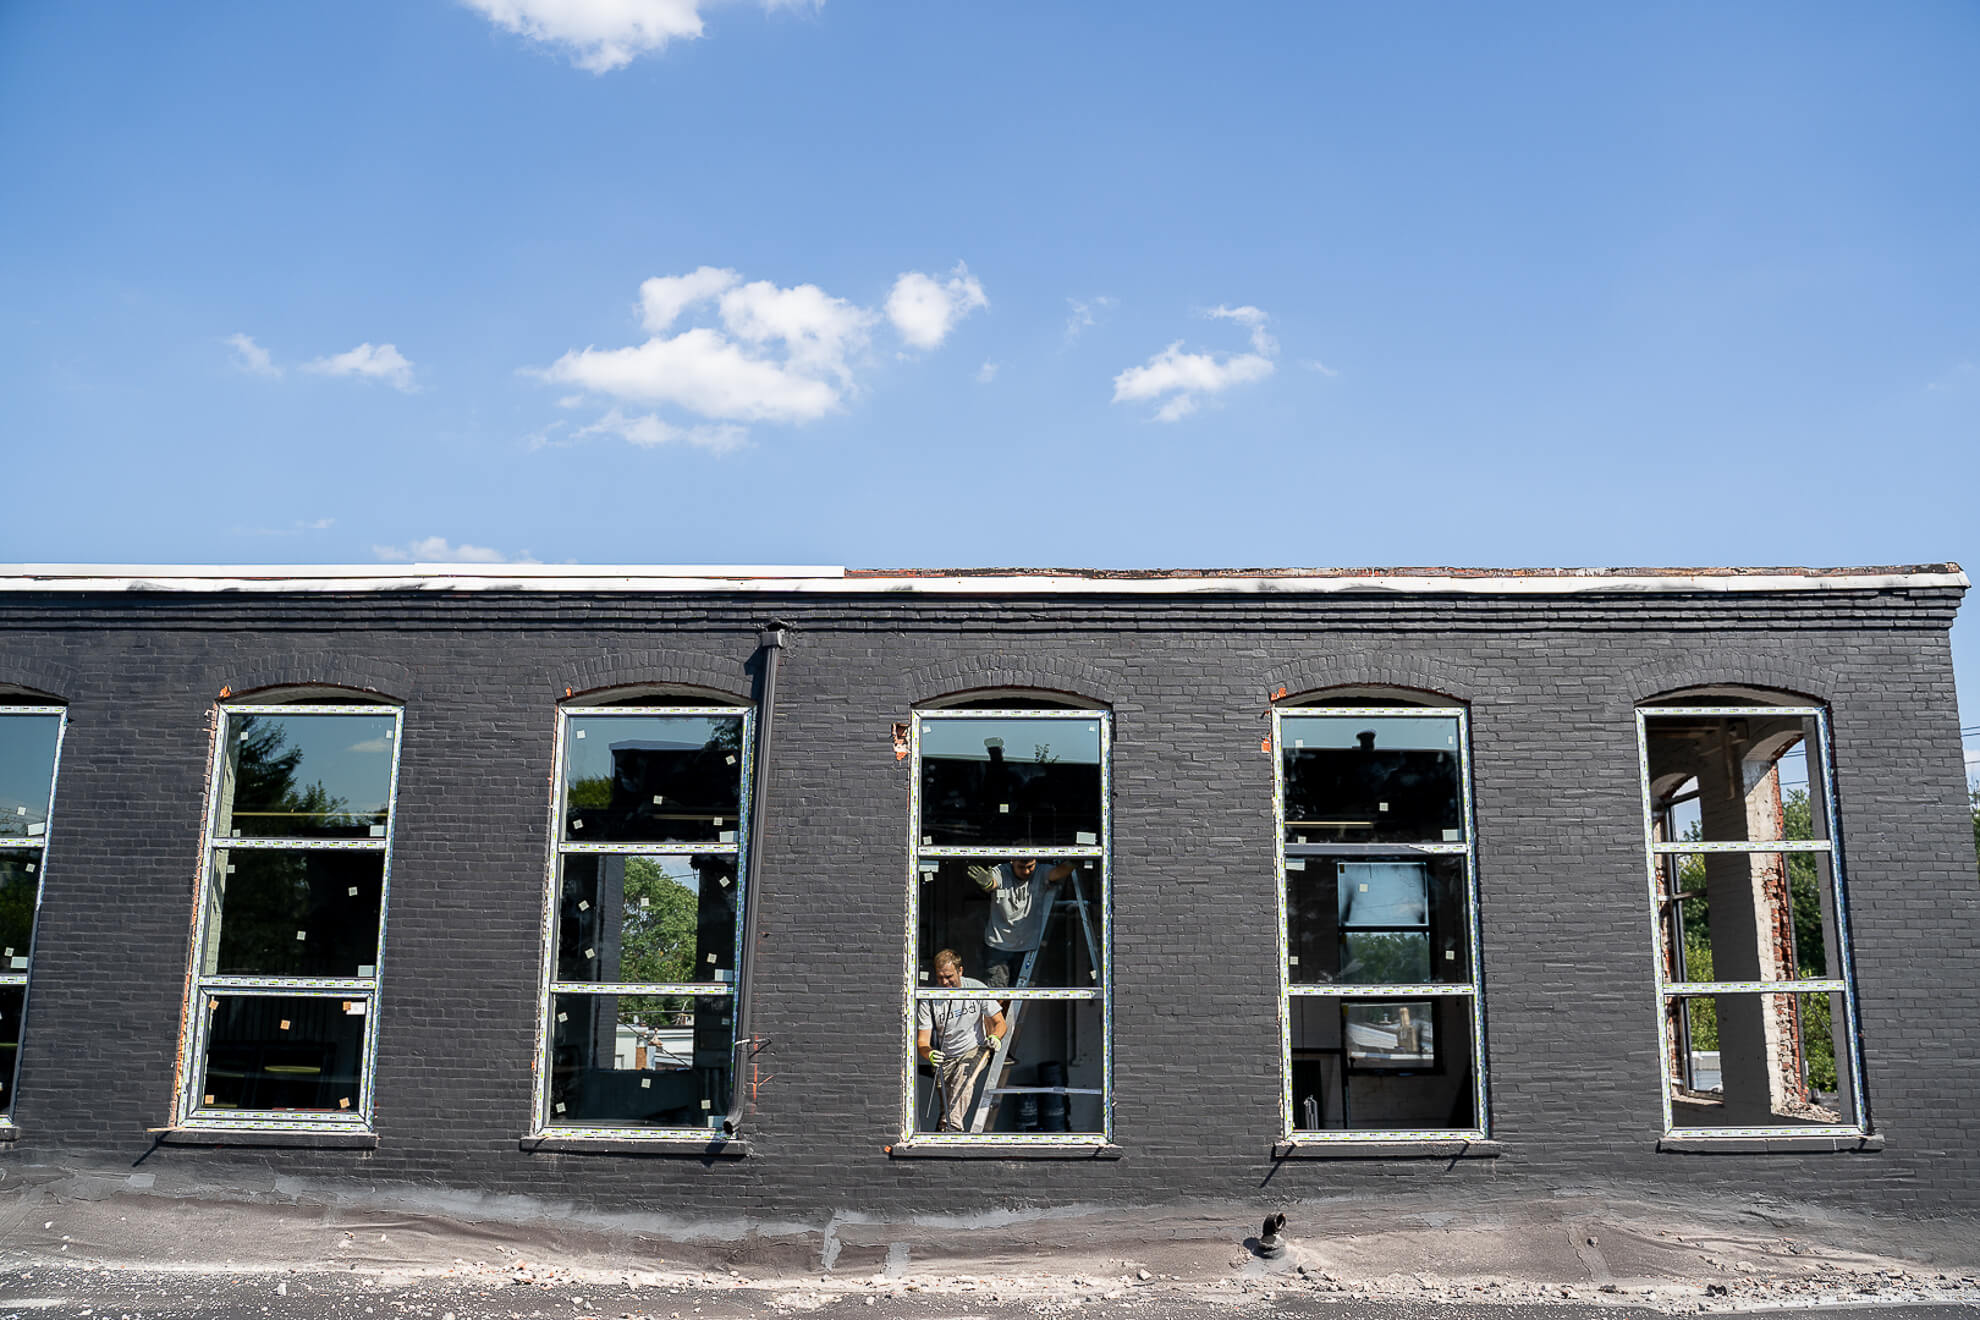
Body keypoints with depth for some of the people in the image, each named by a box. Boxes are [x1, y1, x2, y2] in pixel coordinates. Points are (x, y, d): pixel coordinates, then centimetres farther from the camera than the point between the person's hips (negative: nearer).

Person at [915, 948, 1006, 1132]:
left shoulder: (977, 989, -8)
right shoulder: (928, 1000, -9)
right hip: (945, 1057, 3)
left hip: (975, 1050, -3)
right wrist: (929, 1054, -35)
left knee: (964, 1077, -29)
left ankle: (951, 1124, -40)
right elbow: (922, 1040, -11)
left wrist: (995, 1037, -25)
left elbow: (999, 1022, -1)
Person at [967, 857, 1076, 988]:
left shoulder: (1041, 873, -8)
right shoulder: (1000, 873, -13)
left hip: (1028, 948, 2)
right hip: (998, 947, -2)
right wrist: (987, 883, -58)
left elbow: (1062, 870, -25)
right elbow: (992, 884, -35)